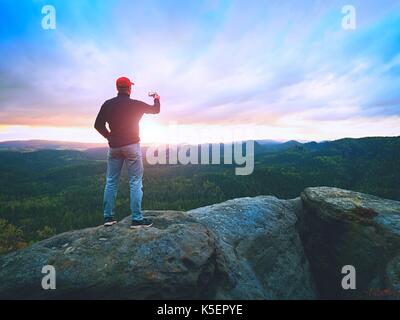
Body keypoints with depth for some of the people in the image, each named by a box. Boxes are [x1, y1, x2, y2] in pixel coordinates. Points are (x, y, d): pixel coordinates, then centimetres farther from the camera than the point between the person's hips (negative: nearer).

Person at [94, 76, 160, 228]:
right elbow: (156, 110, 9)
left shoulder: (107, 104, 1)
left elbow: (98, 125, 0)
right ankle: (137, 218, 0)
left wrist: (109, 136, 14)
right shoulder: (136, 104, -5)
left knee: (111, 181, 12)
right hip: (131, 146, -3)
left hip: (114, 147, 4)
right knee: (135, 182, 0)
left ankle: (108, 217, 16)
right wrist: (157, 99, 30)